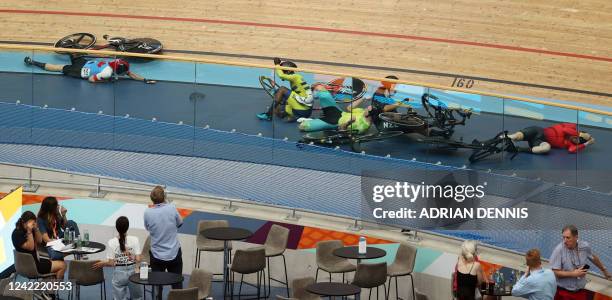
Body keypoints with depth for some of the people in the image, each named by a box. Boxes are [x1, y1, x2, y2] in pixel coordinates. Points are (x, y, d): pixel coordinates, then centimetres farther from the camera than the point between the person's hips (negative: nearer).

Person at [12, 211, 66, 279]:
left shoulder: (29, 230, 4)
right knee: (62, 266, -7)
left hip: (36, 260, 10)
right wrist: (29, 232, -28)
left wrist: (36, 228, -7)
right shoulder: (17, 234, -20)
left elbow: (39, 241, 8)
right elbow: (30, 247, -24)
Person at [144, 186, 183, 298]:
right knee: (177, 285, 13)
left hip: (157, 256, 0)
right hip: (174, 254, 0)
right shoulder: (172, 208, -15)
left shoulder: (147, 213, -15)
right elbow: (179, 223, 2)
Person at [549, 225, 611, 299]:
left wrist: (604, 270, 32)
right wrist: (573, 274, -20)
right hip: (563, 293, -4)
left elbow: (594, 258, 18)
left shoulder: (585, 246, -4)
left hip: (580, 292, 4)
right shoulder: (558, 250, -17)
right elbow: (555, 272, -19)